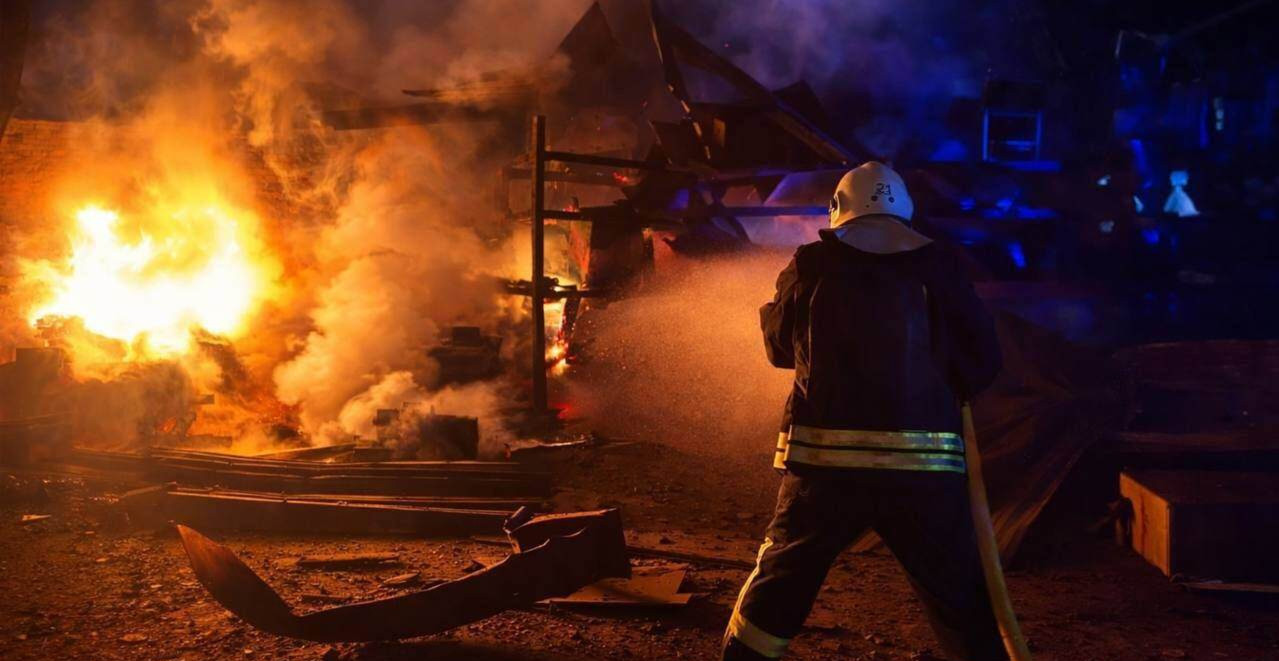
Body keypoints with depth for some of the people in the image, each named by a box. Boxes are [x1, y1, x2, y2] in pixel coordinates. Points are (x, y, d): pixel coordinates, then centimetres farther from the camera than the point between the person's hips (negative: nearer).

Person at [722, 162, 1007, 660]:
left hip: (824, 459, 0)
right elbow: (984, 361, 5)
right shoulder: (937, 267, 3)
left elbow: (779, 346, 16)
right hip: (922, 463, 0)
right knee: (961, 597, 15)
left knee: (776, 588, 15)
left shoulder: (811, 266, 4)